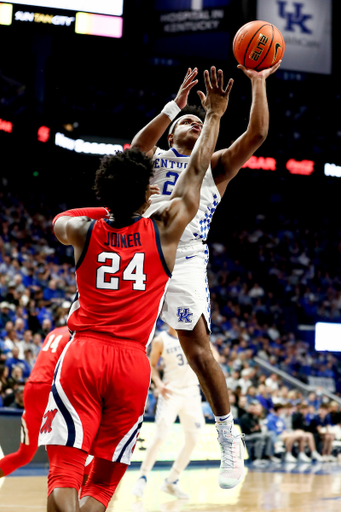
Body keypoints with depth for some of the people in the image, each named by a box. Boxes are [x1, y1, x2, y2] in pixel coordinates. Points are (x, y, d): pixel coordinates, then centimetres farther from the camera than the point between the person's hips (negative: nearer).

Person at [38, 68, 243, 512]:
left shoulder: (84, 231, 5)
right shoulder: (164, 231, 2)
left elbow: (58, 221, 30)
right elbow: (197, 170, 12)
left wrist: (105, 209, 35)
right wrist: (214, 114, 22)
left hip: (83, 355, 0)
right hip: (132, 362, 0)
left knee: (65, 470, -7)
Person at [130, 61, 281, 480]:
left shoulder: (216, 166, 19)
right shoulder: (156, 158, 20)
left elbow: (256, 135, 6)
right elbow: (136, 147, -5)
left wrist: (258, 83, 1)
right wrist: (175, 105, -12)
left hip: (185, 262, -2)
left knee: (198, 348, -14)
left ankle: (227, 435, -8)